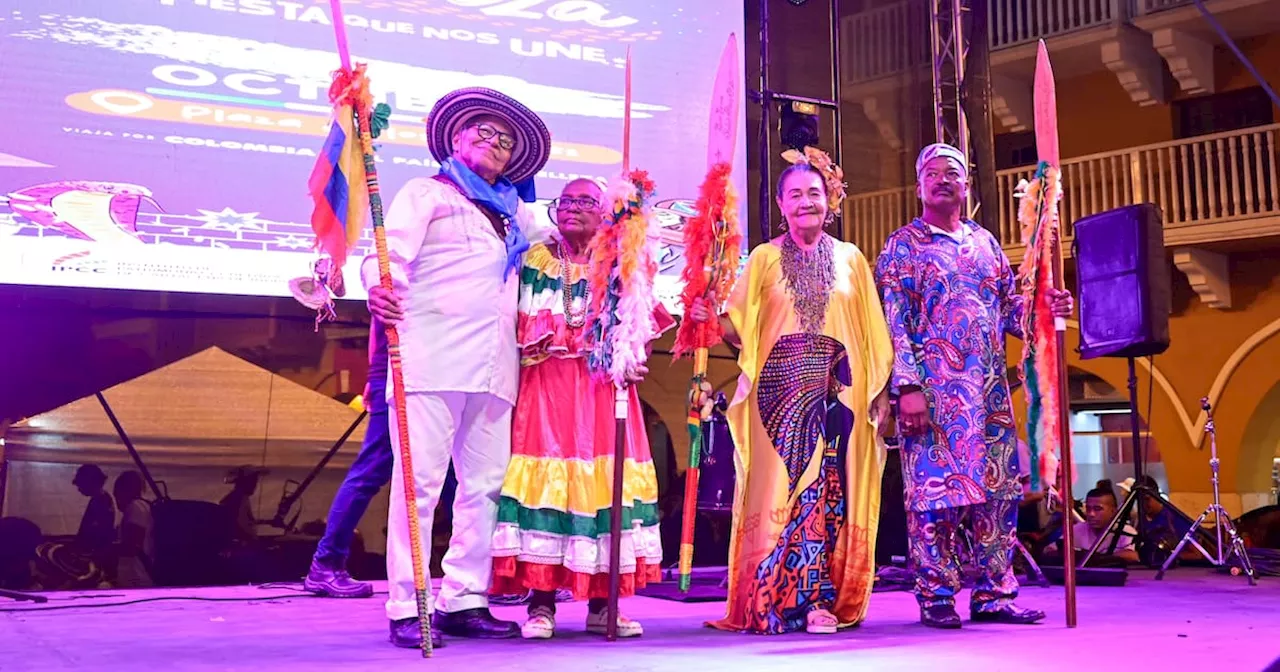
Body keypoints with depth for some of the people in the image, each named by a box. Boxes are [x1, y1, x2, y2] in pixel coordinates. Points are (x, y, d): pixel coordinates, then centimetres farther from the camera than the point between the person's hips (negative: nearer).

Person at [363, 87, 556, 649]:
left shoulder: (513, 212, 27)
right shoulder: (426, 193, 10)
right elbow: (391, 252, -3)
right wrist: (381, 290, -24)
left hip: (493, 367, 6)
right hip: (432, 359, -6)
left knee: (486, 485, 3)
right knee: (419, 482, -8)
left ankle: (463, 601, 10)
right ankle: (407, 609, -4)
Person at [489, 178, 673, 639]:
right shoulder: (535, 262, 11)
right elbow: (516, 328, 3)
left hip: (605, 391, 1)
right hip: (546, 387, -1)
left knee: (604, 480, -3)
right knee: (545, 478, -9)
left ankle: (601, 605, 4)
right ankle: (541, 605, -4)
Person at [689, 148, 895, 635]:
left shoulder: (850, 259, 13)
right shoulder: (765, 258, 9)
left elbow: (872, 334, 13)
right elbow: (740, 327, 1)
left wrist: (880, 391, 7)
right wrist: (711, 320, -19)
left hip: (837, 391, 1)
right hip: (781, 389, -1)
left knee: (832, 489, -3)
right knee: (783, 488, -5)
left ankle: (829, 600, 4)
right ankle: (777, 601, 2)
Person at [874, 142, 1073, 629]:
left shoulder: (985, 242, 18)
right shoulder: (903, 246, 2)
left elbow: (1010, 307, 17)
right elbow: (894, 324, -6)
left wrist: (1045, 310, -4)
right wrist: (907, 387, -15)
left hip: (990, 388, 5)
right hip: (935, 387, -5)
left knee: (999, 489, 4)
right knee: (936, 488, -7)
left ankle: (993, 594, 13)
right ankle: (936, 599, 3)